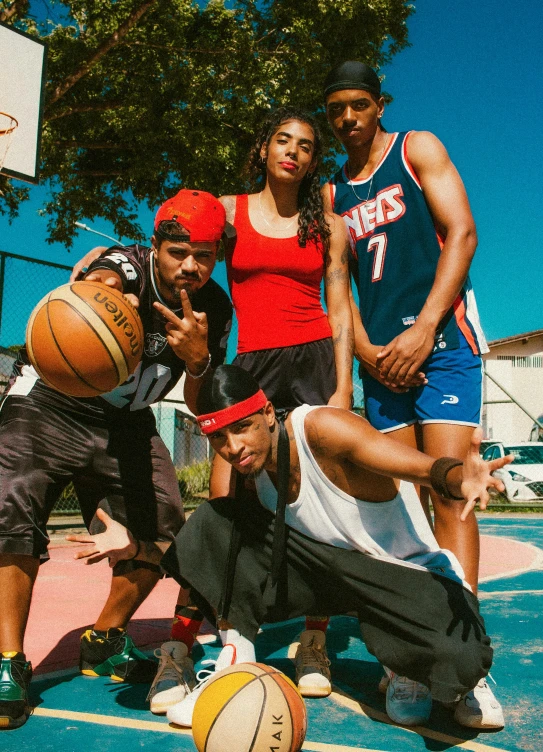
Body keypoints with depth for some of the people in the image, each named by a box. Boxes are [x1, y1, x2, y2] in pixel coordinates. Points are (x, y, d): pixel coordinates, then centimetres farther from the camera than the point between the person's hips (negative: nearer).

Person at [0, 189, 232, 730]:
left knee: (162, 530, -6)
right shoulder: (128, 266, -21)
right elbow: (103, 281, -48)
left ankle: (104, 644, 17)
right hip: (51, 401, -4)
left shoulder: (215, 309, -6)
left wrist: (199, 360, -27)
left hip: (125, 423, 5)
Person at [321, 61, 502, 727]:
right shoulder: (333, 193, 19)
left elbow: (461, 233, -4)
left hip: (440, 337, -4)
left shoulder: (417, 150, 8)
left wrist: (422, 331, -14)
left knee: (447, 488, -14)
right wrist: (367, 353, -4)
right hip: (379, 354, 4)